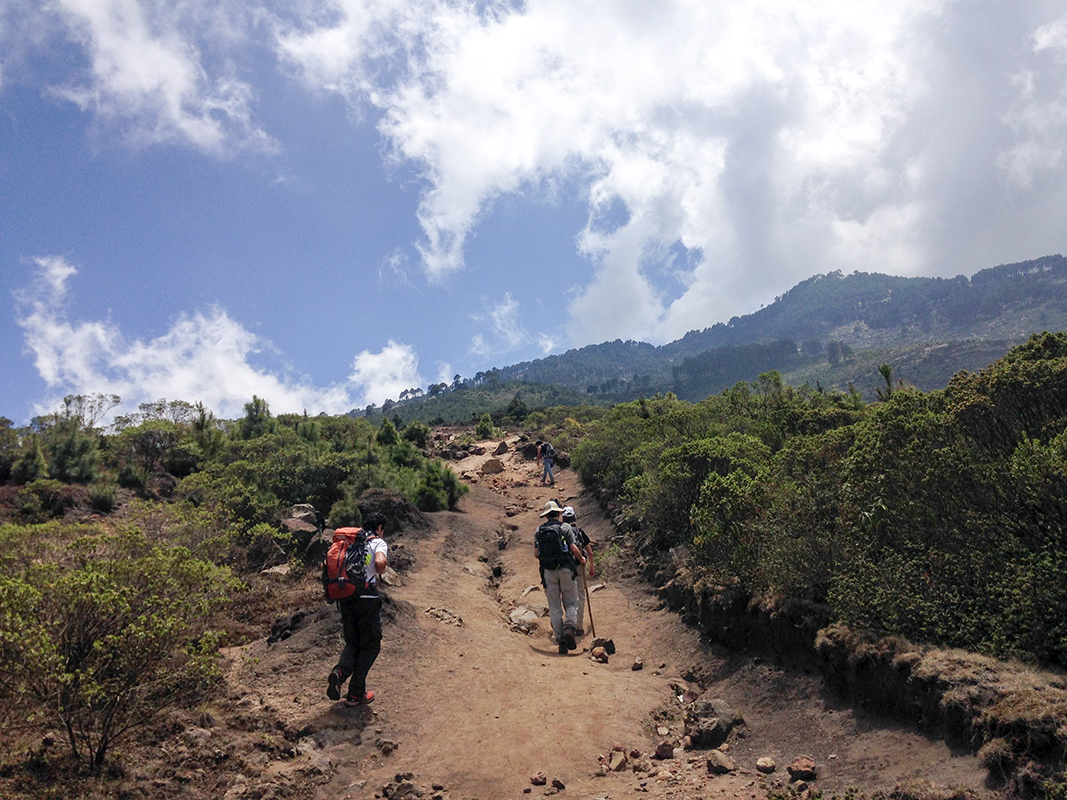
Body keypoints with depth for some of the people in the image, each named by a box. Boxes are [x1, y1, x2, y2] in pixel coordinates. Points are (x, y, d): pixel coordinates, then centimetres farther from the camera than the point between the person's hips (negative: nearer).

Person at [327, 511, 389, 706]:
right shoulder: (379, 543, -2)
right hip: (367, 599, -5)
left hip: (345, 598, 5)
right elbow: (380, 562, -23)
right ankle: (355, 694, 10)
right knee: (370, 645, 11)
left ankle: (340, 672, -9)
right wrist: (381, 570, -1)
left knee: (352, 642, 20)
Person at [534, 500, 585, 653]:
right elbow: (574, 549, -7)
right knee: (571, 603, 9)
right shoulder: (564, 527, -2)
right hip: (565, 570, -2)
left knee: (554, 608, 7)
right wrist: (581, 559, 12)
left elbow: (536, 554, 6)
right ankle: (569, 628, -16)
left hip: (548, 572, 2)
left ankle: (560, 640, 2)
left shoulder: (539, 531, 7)